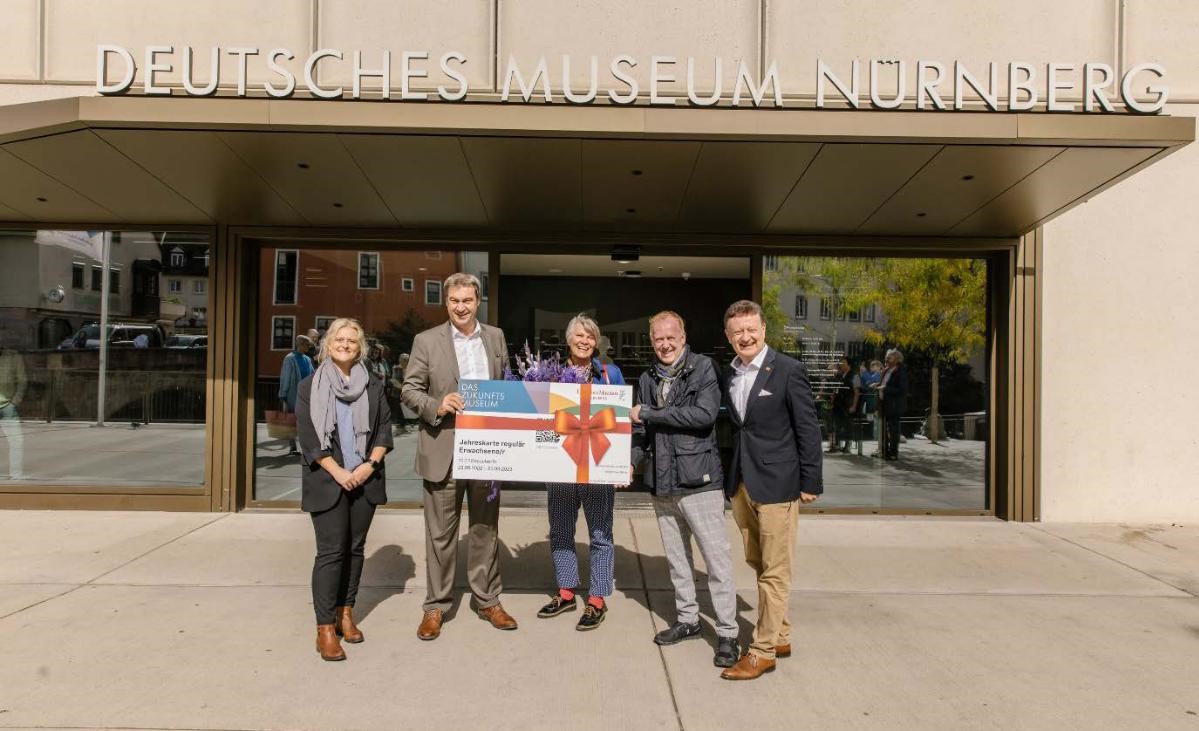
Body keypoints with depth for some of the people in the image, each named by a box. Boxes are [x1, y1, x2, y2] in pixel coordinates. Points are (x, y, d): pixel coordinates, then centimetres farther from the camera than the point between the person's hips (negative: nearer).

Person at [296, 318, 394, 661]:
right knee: (331, 551, -6)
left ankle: (346, 613, 22)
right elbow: (306, 434, -4)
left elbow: (384, 428, 7)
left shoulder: (373, 386, 10)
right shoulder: (310, 386, 3)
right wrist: (337, 471, -12)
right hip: (328, 481, -3)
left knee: (355, 548, 9)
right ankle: (325, 628, 0)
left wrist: (370, 464, -8)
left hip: (365, 479, 3)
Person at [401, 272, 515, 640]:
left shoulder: (496, 337, 8)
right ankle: (435, 606, 22)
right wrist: (437, 406, -20)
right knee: (441, 533, 8)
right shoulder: (426, 341, -2)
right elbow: (409, 389, -2)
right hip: (443, 450, -3)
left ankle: (487, 600, 28)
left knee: (486, 528, 14)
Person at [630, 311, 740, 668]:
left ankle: (727, 633, 13)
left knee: (717, 559, 1)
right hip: (662, 483, 6)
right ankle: (687, 619, 34)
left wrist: (648, 412, -17)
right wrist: (630, 460, 1)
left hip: (699, 481, -6)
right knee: (676, 558, 18)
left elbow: (705, 414, -22)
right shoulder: (647, 379, 9)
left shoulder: (704, 368, -8)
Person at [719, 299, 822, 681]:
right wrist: (729, 478, 11)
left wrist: (810, 482, -9)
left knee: (774, 571, 2)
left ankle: (763, 651, 12)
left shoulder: (789, 370, -9)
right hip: (740, 484, 7)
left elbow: (808, 429, -8)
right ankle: (780, 636, 32)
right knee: (757, 563, 16)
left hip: (776, 484, -7)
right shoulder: (728, 375, 8)